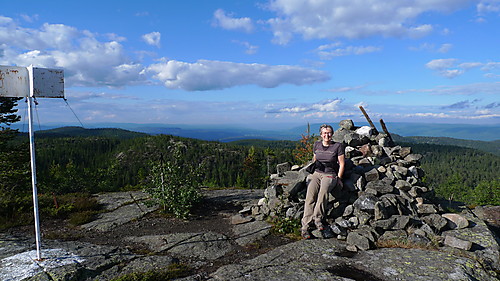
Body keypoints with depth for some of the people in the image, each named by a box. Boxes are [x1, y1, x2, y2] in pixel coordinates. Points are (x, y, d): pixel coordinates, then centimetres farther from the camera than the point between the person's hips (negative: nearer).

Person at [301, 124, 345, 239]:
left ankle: (318, 219, -33)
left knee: (323, 190, -37)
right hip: (317, 173, 2)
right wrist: (314, 164, 10)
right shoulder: (317, 145, 12)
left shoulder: (338, 146, 1)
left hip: (330, 175, -2)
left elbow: (342, 164, 3)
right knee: (310, 194, -26)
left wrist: (338, 178, -3)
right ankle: (305, 226, -30)